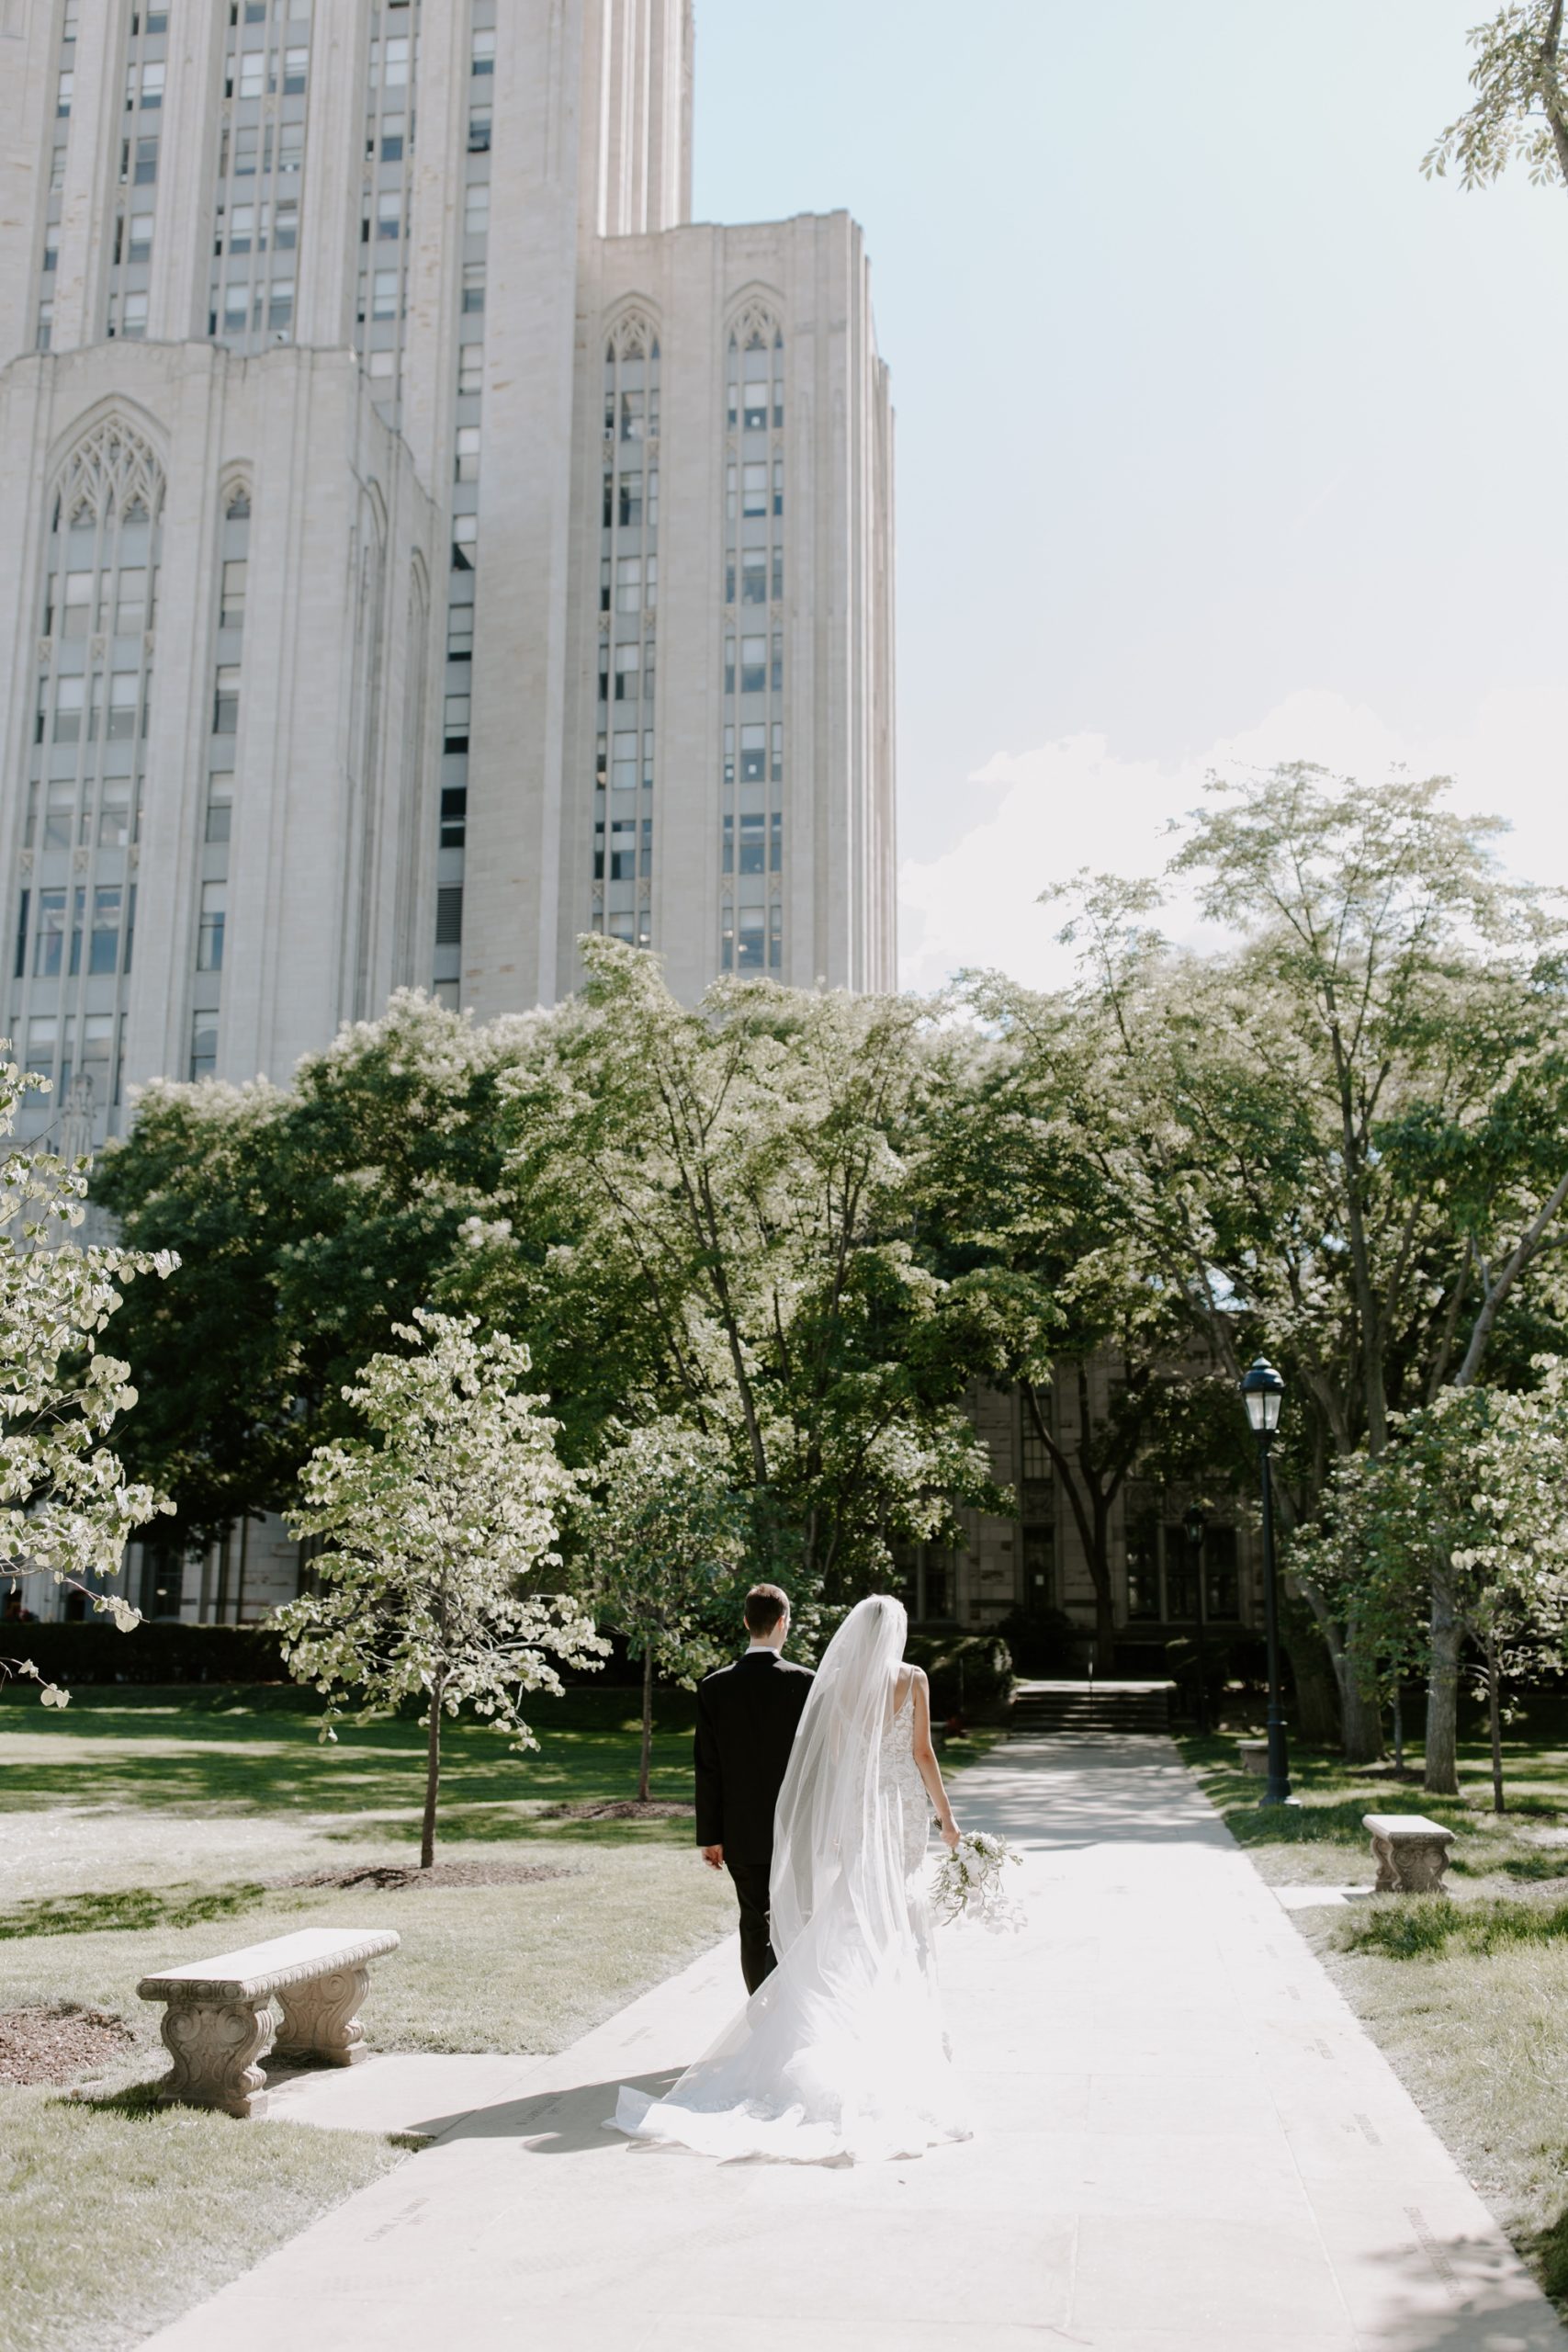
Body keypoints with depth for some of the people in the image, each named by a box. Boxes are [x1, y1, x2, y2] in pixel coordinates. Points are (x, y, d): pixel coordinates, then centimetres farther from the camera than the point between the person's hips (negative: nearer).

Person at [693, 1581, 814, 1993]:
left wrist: (709, 1836, 5)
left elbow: (707, 1768, -2)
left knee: (754, 1924, 14)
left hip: (742, 1833, 2)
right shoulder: (803, 1682, -10)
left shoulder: (715, 1687, -4)